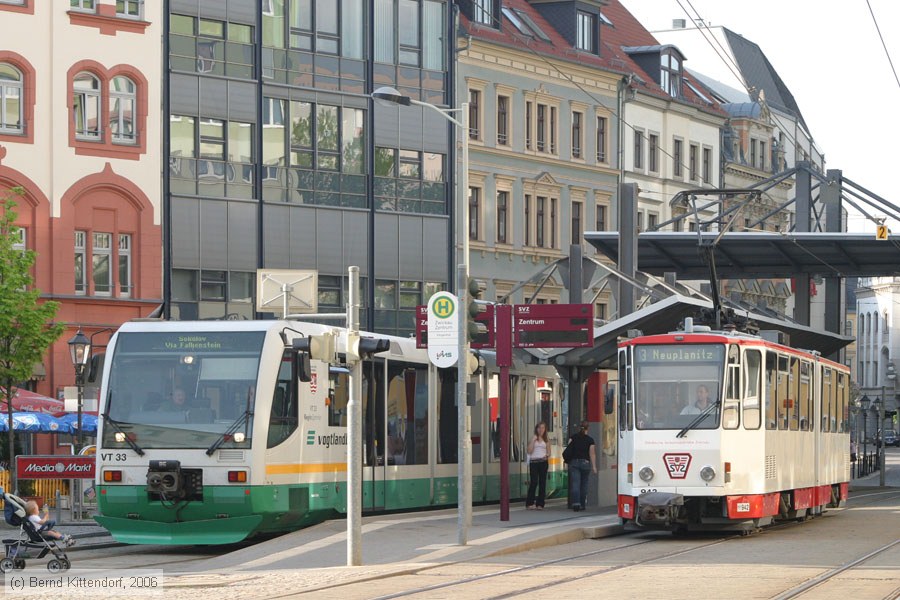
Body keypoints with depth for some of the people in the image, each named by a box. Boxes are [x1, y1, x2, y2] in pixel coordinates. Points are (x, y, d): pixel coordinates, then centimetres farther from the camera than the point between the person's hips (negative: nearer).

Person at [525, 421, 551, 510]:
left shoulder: (546, 440, 12)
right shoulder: (533, 438, 6)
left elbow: (548, 452, 14)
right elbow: (529, 451, -2)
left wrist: (547, 455, -9)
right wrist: (533, 440, -9)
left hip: (543, 462, 2)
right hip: (534, 462, -2)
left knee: (542, 482, 1)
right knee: (534, 482, -10)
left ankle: (540, 504, 5)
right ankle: (530, 503, -3)